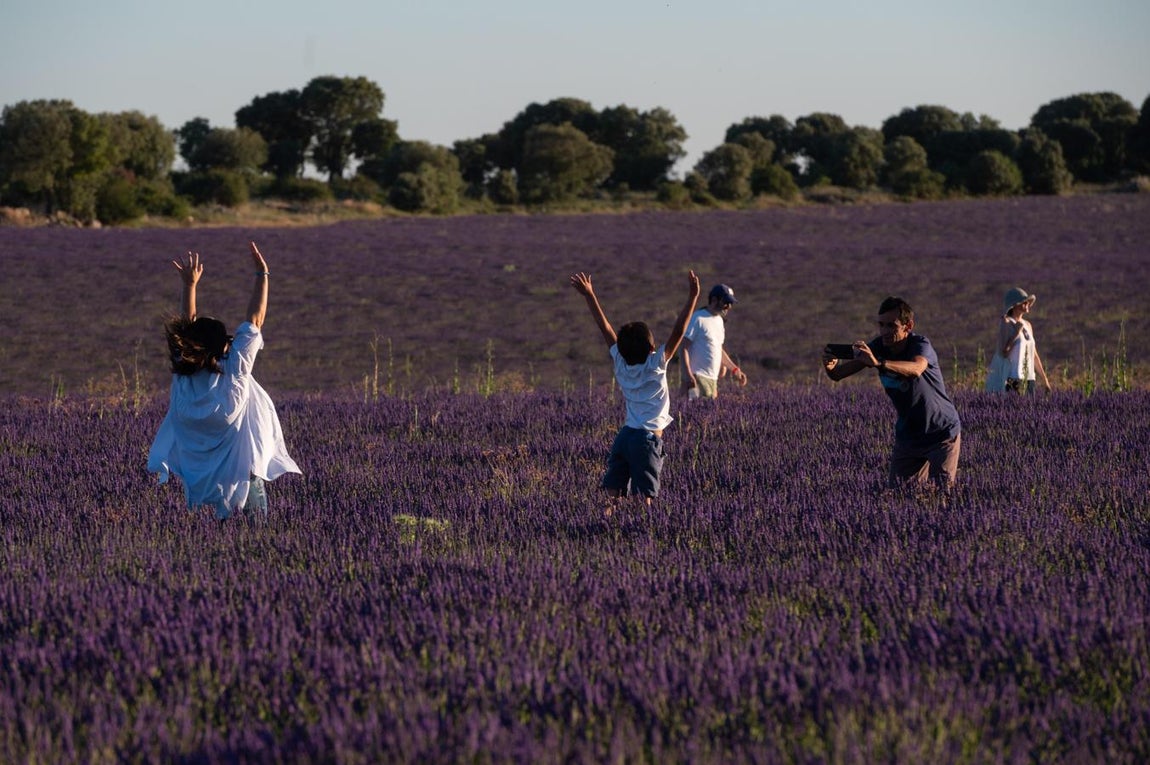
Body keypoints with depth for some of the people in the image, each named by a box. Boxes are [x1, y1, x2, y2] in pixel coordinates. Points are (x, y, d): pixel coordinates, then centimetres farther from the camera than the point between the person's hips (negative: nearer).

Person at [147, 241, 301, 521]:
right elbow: (255, 321, -5)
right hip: (238, 476, -3)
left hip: (194, 481, 3)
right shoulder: (232, 376, -14)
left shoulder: (182, 379, -5)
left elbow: (187, 327, 12)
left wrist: (189, 285, 21)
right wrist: (262, 275, 3)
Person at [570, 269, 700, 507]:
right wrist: (692, 297, -14)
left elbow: (605, 327, 8)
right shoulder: (655, 366, -10)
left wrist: (589, 295, 14)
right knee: (644, 498, -7)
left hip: (624, 435, 5)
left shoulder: (621, 363, 3)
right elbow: (678, 332, -14)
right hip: (648, 438, -5)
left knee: (613, 495, 5)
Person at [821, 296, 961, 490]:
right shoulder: (878, 347, -9)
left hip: (941, 432, -5)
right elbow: (839, 374, -15)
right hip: (907, 435, 5)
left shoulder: (921, 345, -23)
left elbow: (916, 369, -47)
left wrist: (878, 363, -63)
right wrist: (831, 367, -40)